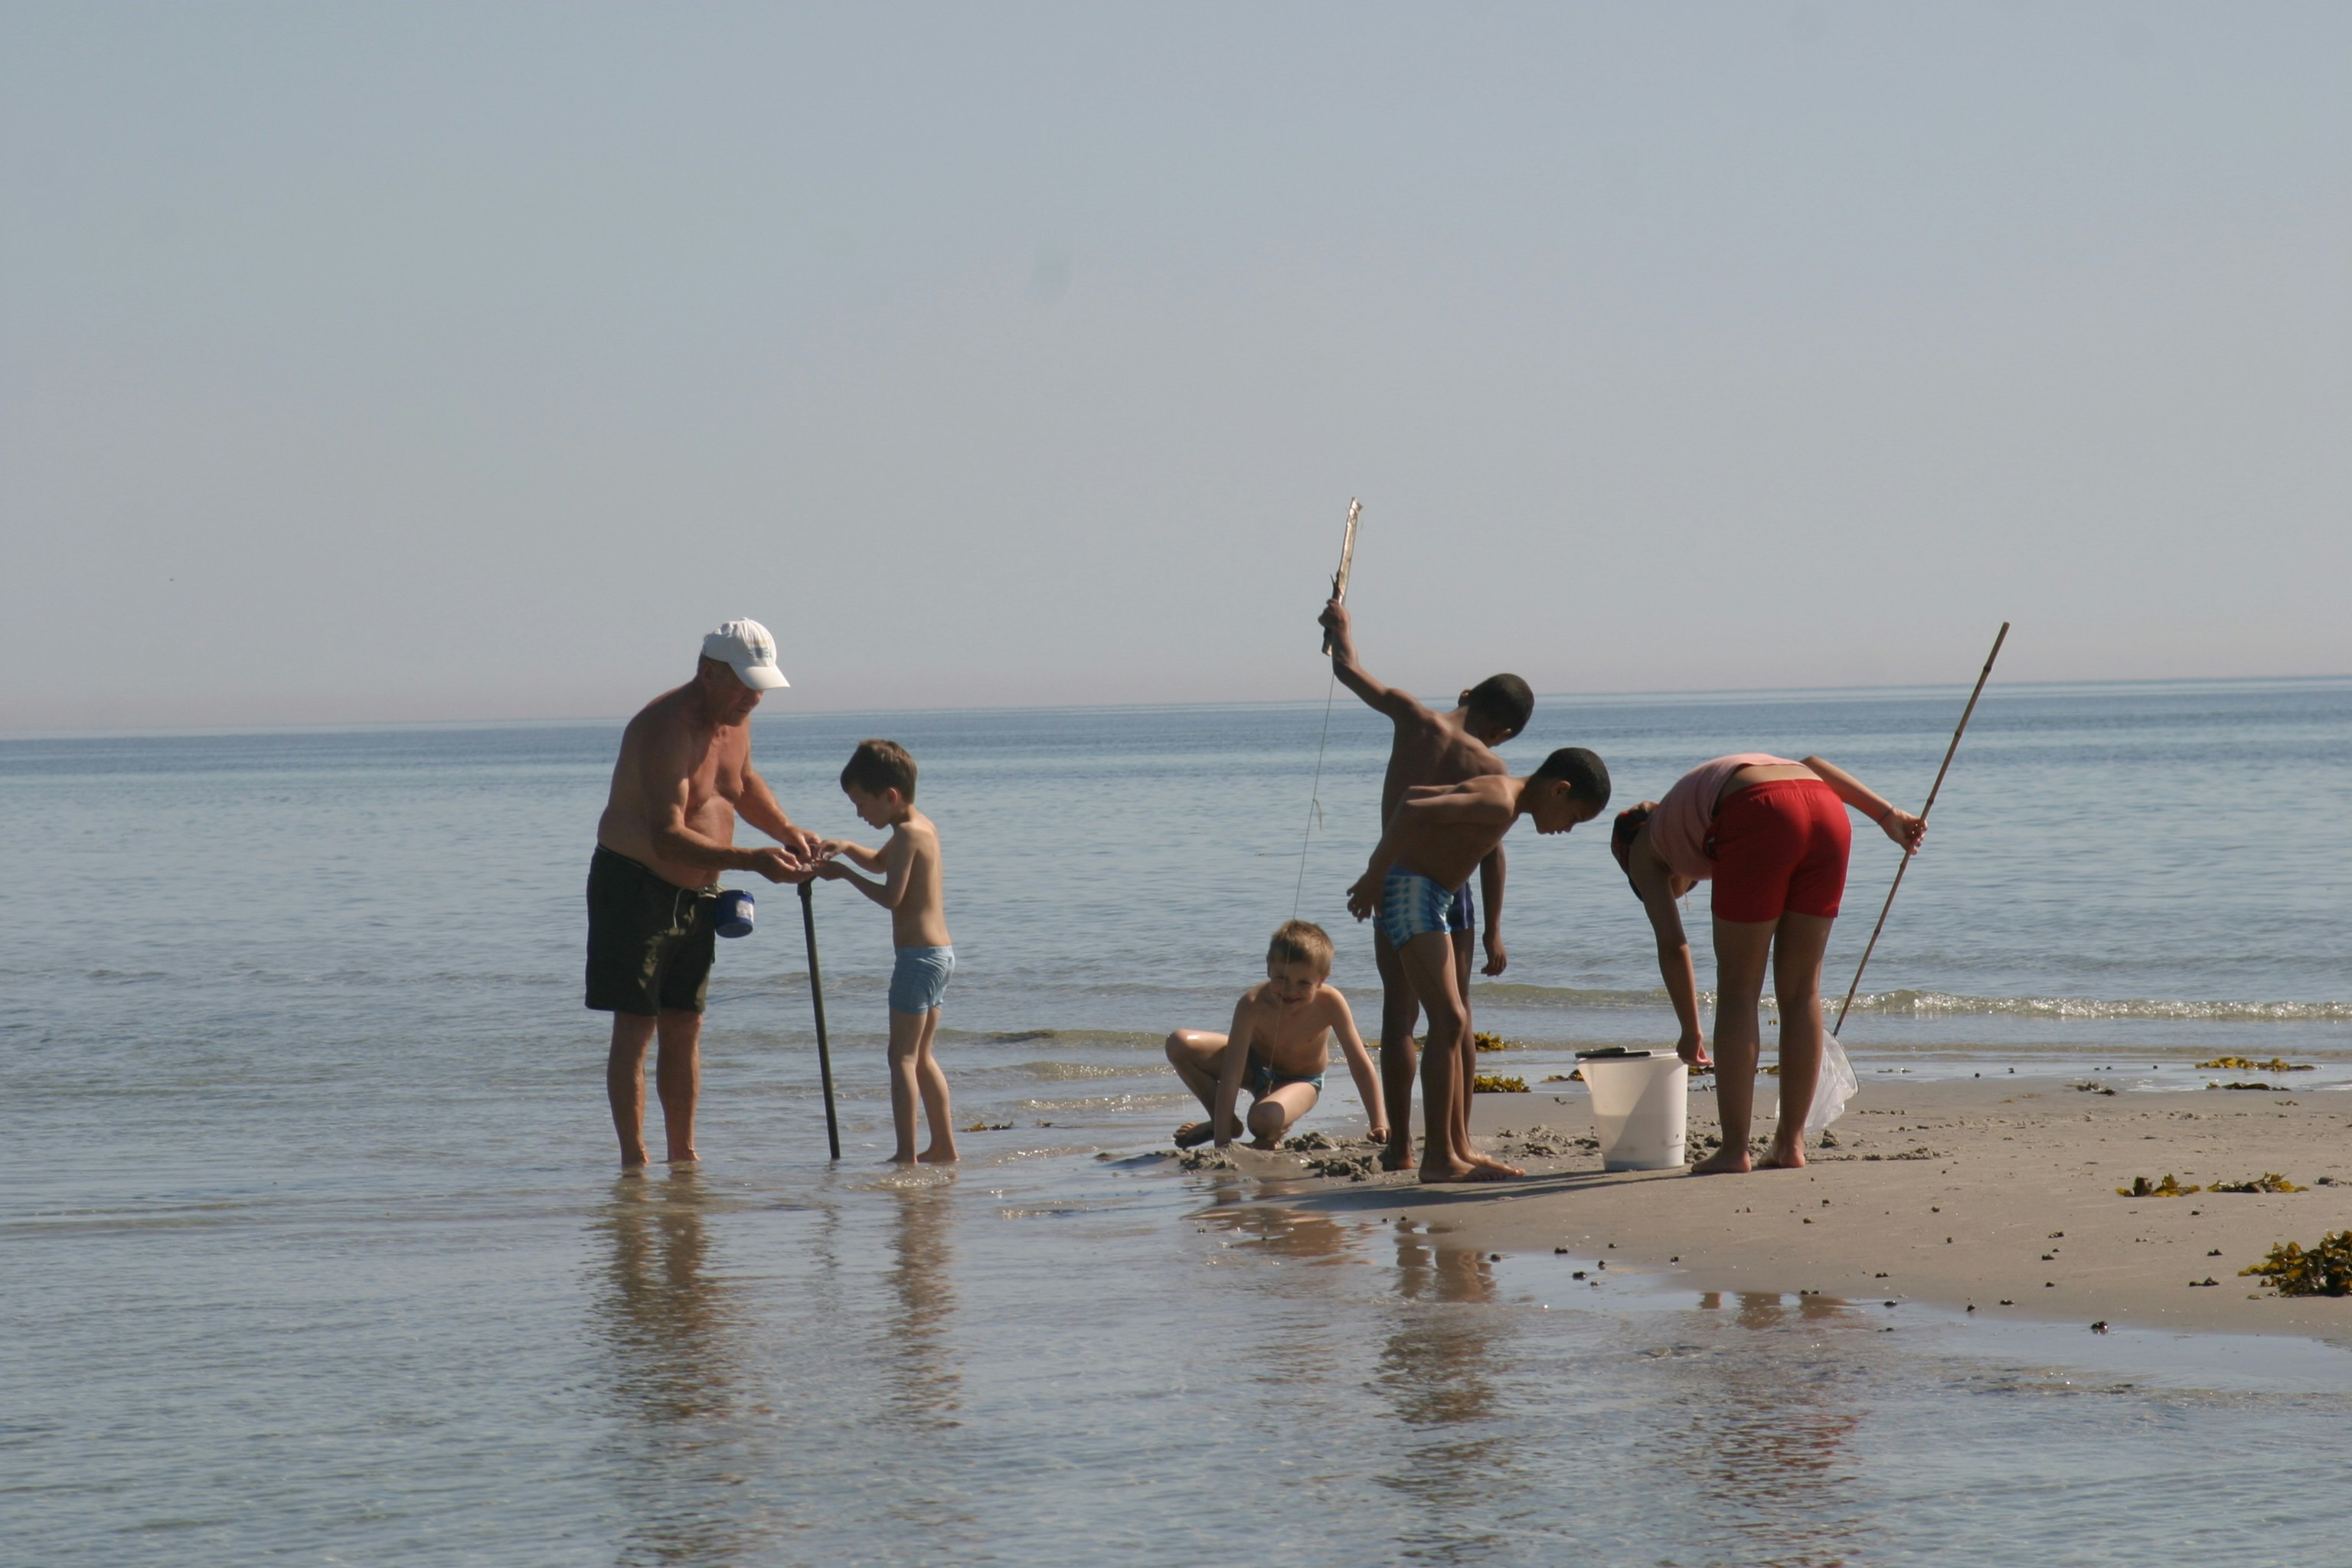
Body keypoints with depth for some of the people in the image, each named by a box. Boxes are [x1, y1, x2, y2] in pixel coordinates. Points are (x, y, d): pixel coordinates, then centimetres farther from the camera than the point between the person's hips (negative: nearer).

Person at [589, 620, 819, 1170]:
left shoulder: (734, 721, 4)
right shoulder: (665, 728, -24)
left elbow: (743, 784, 27)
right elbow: (667, 836, -32)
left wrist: (786, 829, 9)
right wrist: (754, 860, -37)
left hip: (697, 893, 8)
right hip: (634, 885, -8)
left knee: (685, 1027, 10)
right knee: (635, 1027, -6)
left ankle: (684, 1156, 14)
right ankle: (633, 1160, -5)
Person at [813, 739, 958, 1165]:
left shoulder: (908, 834, -15)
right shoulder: (923, 827, 14)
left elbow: (891, 896, -22)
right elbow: (882, 862, 32)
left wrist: (845, 873, -14)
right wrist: (848, 849, 15)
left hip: (919, 956, -10)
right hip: (941, 951, 10)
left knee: (902, 1057, -9)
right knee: (921, 1056, 18)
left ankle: (906, 1155, -13)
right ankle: (943, 1146, 21)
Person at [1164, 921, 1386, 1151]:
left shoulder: (1329, 1003, -31)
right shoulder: (1253, 1004, -32)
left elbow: (1360, 1065, -22)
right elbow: (1230, 1076, -33)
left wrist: (1378, 1124, -24)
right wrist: (1222, 1141, -37)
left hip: (1299, 1082, -2)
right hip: (1255, 1066, 2)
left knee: (1264, 1120, -39)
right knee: (1179, 1045, -23)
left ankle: (1274, 1134, 2)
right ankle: (1223, 1123, -2)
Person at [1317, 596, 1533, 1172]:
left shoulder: (1412, 718, -5)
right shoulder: (1489, 766, -6)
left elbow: (1348, 670, 6)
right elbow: (1492, 853, -6)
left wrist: (1340, 626, 26)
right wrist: (1494, 931, -1)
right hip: (1450, 889, -1)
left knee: (1399, 1016, 6)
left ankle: (1401, 1145, 4)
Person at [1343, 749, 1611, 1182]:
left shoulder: (1499, 795, 15)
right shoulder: (1500, 803, -17)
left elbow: (1415, 795, 23)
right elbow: (1413, 811, -28)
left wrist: (1379, 869, 20)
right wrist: (1375, 879, -22)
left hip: (1433, 899, 11)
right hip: (1412, 892, -11)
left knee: (1459, 1025, 13)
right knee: (1449, 1020, -14)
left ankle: (1459, 1148, 18)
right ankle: (1438, 1158, -16)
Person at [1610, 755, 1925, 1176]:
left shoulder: (1645, 847, 26)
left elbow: (1672, 946, 18)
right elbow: (1812, 764, 25)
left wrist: (1691, 1033, 26)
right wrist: (1887, 815, 17)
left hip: (1761, 823, -5)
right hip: (1827, 812, 5)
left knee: (1738, 989, 6)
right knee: (1801, 990, 14)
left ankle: (1734, 1149, 3)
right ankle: (1790, 1144, 16)